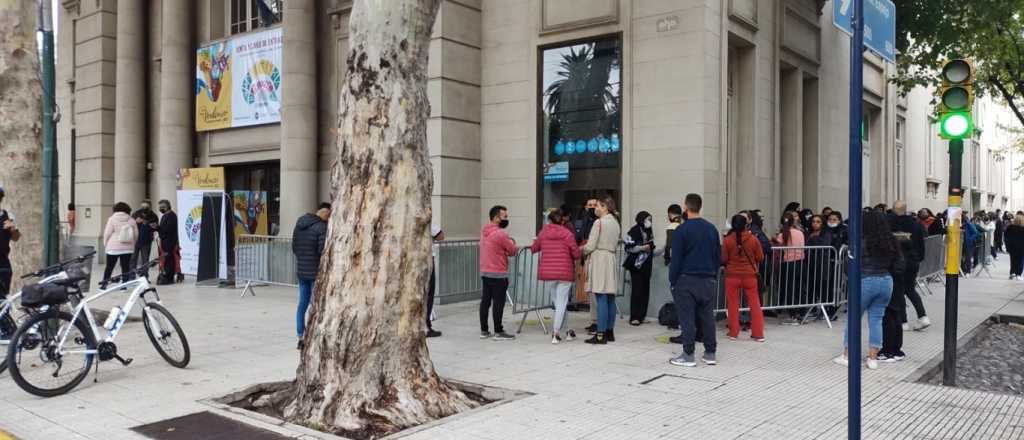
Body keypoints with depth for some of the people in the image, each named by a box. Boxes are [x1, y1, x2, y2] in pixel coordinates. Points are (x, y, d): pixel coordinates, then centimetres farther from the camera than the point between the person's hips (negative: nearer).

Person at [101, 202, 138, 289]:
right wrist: (132, 243, 20)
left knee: (109, 267, 8)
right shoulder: (132, 220, 3)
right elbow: (136, 235, 5)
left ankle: (104, 284, 12)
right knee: (125, 267, 3)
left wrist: (105, 243, 9)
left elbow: (107, 233, -5)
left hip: (113, 247, -2)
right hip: (128, 248, 2)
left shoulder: (112, 219, -5)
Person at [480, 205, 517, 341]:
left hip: (484, 272, 9)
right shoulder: (500, 234, -18)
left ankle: (484, 331, 16)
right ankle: (498, 332, 3)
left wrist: (508, 243, 4)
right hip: (498, 274, -9)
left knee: (485, 301, 11)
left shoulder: (484, 231, 10)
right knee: (498, 303, -2)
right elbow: (513, 251, -10)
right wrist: (511, 242, 10)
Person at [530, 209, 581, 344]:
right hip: (564, 272, -2)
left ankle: (567, 331, 22)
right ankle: (556, 333, -5)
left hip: (547, 272, 3)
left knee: (557, 302, 14)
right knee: (561, 302, 2)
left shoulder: (543, 233, 3)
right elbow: (577, 254, -5)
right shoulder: (567, 234, -4)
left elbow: (533, 249, 17)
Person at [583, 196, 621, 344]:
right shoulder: (616, 223, 13)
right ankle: (609, 332, 15)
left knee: (601, 299, -8)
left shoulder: (599, 222, -10)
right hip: (612, 260, 8)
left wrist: (581, 250, 8)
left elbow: (590, 246, -12)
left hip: (599, 260, -8)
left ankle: (601, 334, -8)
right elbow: (616, 245, 15)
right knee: (610, 299, 10)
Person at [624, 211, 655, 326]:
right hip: (636, 266, -7)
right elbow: (628, 248, -13)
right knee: (637, 290, -9)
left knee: (645, 290, 5)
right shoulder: (634, 231, -9)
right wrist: (642, 248, -18)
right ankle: (634, 317, -6)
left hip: (646, 266, 7)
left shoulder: (649, 231, 14)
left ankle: (641, 316, 13)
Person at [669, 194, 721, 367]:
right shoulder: (712, 229, 9)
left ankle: (688, 355, 1)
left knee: (687, 318, -1)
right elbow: (718, 256, 12)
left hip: (687, 280, -5)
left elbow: (676, 259, -10)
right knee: (707, 317, 10)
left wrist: (673, 281, -3)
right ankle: (710, 354, 15)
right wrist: (714, 277, 18)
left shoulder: (681, 230, -9)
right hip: (708, 280, 5)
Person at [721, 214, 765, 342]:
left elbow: (723, 259, -6)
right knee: (755, 304, 9)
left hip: (732, 275, -1)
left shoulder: (727, 240, -10)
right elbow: (760, 257, 0)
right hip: (750, 275, 1)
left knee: (733, 305, 9)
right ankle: (758, 334, 10)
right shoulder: (753, 239, -7)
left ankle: (733, 333, 13)